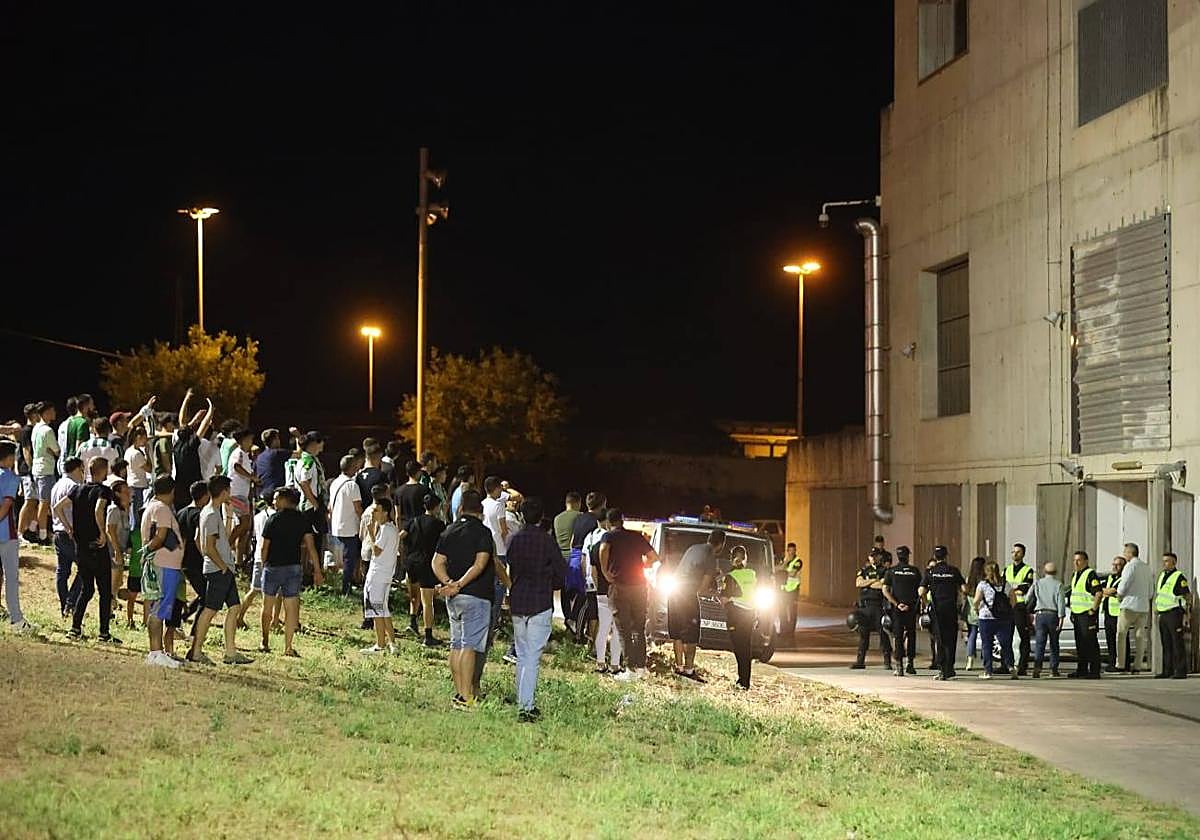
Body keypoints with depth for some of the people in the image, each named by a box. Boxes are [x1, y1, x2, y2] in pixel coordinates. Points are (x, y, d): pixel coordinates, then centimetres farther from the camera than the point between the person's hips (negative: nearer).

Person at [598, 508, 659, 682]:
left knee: (624, 630, -1)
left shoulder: (609, 536, 0)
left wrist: (605, 572, -13)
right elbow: (654, 557, 15)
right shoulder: (636, 536, 13)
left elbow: (603, 549, -24)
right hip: (640, 585, 5)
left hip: (620, 585, -5)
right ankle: (641, 667, 17)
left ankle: (631, 670, -5)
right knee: (639, 629, 15)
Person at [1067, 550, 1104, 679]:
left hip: (1087, 614, -9)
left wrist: (1093, 610, -19)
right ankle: (1081, 670, 18)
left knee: (1090, 643, -8)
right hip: (1077, 614, 9)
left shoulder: (1091, 574, -11)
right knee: (1080, 643, 12)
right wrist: (1072, 611, 20)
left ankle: (1094, 671, -6)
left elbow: (1099, 593, -19)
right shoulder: (1075, 575, 18)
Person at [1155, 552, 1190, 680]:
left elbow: (1187, 596, -11)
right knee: (1166, 644, 9)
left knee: (1177, 643, -8)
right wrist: (1156, 608, 20)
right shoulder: (1162, 575, 17)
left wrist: (1185, 615, -16)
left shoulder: (1179, 577, -8)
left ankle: (1181, 671, -7)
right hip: (1163, 614, 8)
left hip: (1175, 613, -8)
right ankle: (1167, 671, 13)